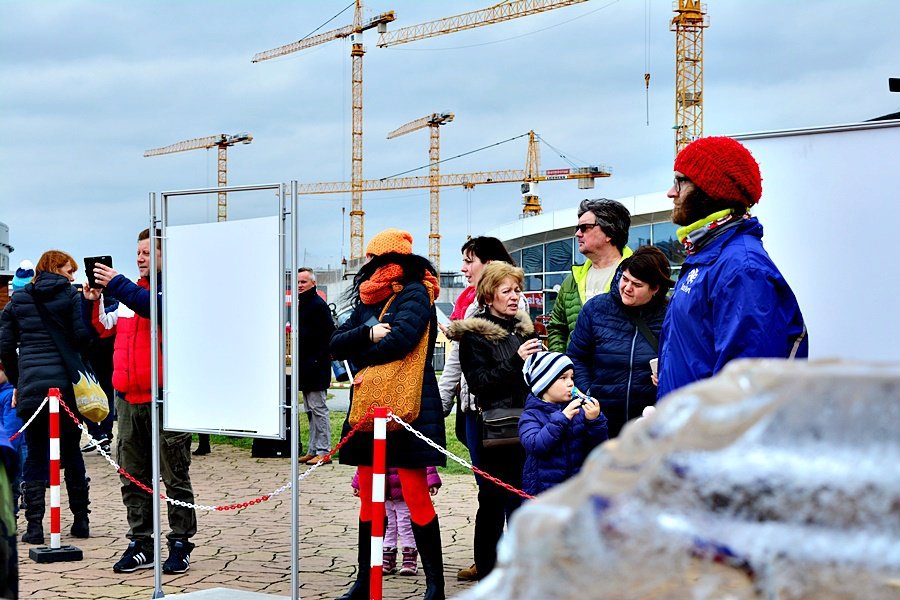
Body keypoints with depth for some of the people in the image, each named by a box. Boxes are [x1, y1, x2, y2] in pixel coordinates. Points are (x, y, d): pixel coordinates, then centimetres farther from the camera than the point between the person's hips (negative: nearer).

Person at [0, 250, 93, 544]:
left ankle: (34, 526, -1)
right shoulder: (71, 296, 2)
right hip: (65, 384, -1)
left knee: (35, 455, 5)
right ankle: (81, 520, 14)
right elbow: (83, 338, -9)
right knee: (71, 452, 11)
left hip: (30, 386, 1)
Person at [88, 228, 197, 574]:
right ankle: (141, 545, 16)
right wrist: (92, 302, 3)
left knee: (175, 477, 1)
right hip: (129, 399, 7)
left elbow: (159, 307, -24)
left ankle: (180, 545, 7)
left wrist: (117, 285, -22)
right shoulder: (128, 291, 18)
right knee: (133, 478, 9)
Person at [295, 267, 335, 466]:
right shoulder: (302, 304, 16)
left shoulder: (318, 305, -13)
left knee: (318, 409, -7)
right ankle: (313, 450, 18)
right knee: (310, 410, 13)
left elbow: (329, 334, -18)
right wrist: (298, 363, 16)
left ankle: (323, 451, -4)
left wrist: (318, 360, -20)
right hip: (305, 366, 10)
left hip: (316, 367, -10)